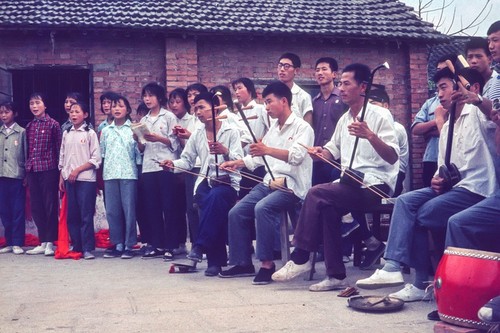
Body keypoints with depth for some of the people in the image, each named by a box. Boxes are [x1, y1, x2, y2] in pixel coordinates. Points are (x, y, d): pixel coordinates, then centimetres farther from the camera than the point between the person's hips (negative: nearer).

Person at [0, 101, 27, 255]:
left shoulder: (21, 132, 1)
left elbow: (26, 154, 0)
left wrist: (27, 176, -3)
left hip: (17, 176, -4)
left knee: (18, 210, -1)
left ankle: (17, 243, 4)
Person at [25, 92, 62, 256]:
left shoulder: (53, 124, -2)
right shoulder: (29, 126, 13)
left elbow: (59, 148, -3)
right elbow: (28, 150, 15)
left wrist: (59, 170, -6)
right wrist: (27, 169, 11)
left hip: (49, 170, -6)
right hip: (32, 171, 6)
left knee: (50, 206, -1)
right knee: (36, 207, 7)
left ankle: (50, 243, 5)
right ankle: (43, 242, 15)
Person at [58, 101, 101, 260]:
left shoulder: (90, 133, -1)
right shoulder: (66, 133, 14)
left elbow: (96, 159, -6)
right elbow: (62, 157, 17)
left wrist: (77, 170, -11)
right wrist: (61, 177, 10)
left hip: (85, 179, -5)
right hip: (69, 179, 5)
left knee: (86, 215, -5)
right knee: (72, 214, 6)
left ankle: (88, 248, -1)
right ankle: (76, 246, 15)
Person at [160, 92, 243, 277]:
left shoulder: (231, 131, 2)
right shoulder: (197, 134, 16)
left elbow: (240, 161, -8)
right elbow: (187, 160, 12)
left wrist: (225, 151, -27)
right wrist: (173, 164, -9)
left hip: (227, 181, -3)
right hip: (205, 181, 3)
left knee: (215, 197, -36)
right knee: (210, 205, -26)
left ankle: (200, 246, -30)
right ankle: (216, 260, -19)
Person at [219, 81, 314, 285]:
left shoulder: (302, 127, -6)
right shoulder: (273, 129, 20)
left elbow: (296, 156, -24)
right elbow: (258, 158, 24)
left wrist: (268, 150, -38)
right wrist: (237, 163, 8)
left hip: (291, 186, -8)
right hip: (269, 182, 8)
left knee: (262, 208, -33)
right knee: (236, 213, -6)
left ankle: (267, 263, -23)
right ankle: (243, 263, 4)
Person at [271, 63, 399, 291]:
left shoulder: (380, 115, -7)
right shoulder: (344, 119, 16)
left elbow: (393, 157, -15)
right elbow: (333, 151, 23)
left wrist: (370, 136, -31)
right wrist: (320, 153, -1)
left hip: (375, 185, -7)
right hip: (350, 183, 7)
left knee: (317, 194, -22)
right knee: (328, 208, -22)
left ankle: (301, 258, -10)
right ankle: (335, 275, -13)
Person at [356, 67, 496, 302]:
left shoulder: (476, 113, -4)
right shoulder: (446, 127, 23)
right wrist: (438, 179, 1)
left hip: (475, 188, -8)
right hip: (451, 186, 8)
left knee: (420, 216, -18)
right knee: (405, 201, -11)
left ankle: (422, 284, -6)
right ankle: (393, 267, -18)